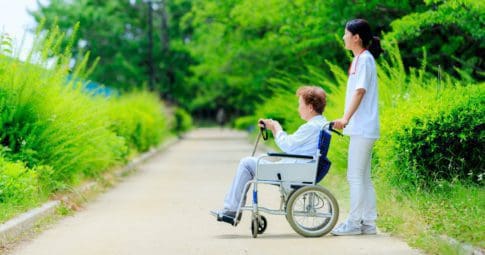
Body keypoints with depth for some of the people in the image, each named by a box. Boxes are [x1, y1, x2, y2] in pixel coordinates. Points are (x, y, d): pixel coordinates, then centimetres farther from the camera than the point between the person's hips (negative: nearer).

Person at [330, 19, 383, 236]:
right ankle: (368, 223, 15)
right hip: (360, 128, 10)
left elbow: (360, 91, -20)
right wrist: (346, 120, 22)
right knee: (363, 177, 11)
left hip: (363, 128, -10)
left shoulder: (364, 59, -11)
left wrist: (346, 118, -27)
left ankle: (354, 223, -3)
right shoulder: (359, 59, 18)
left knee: (356, 176, -7)